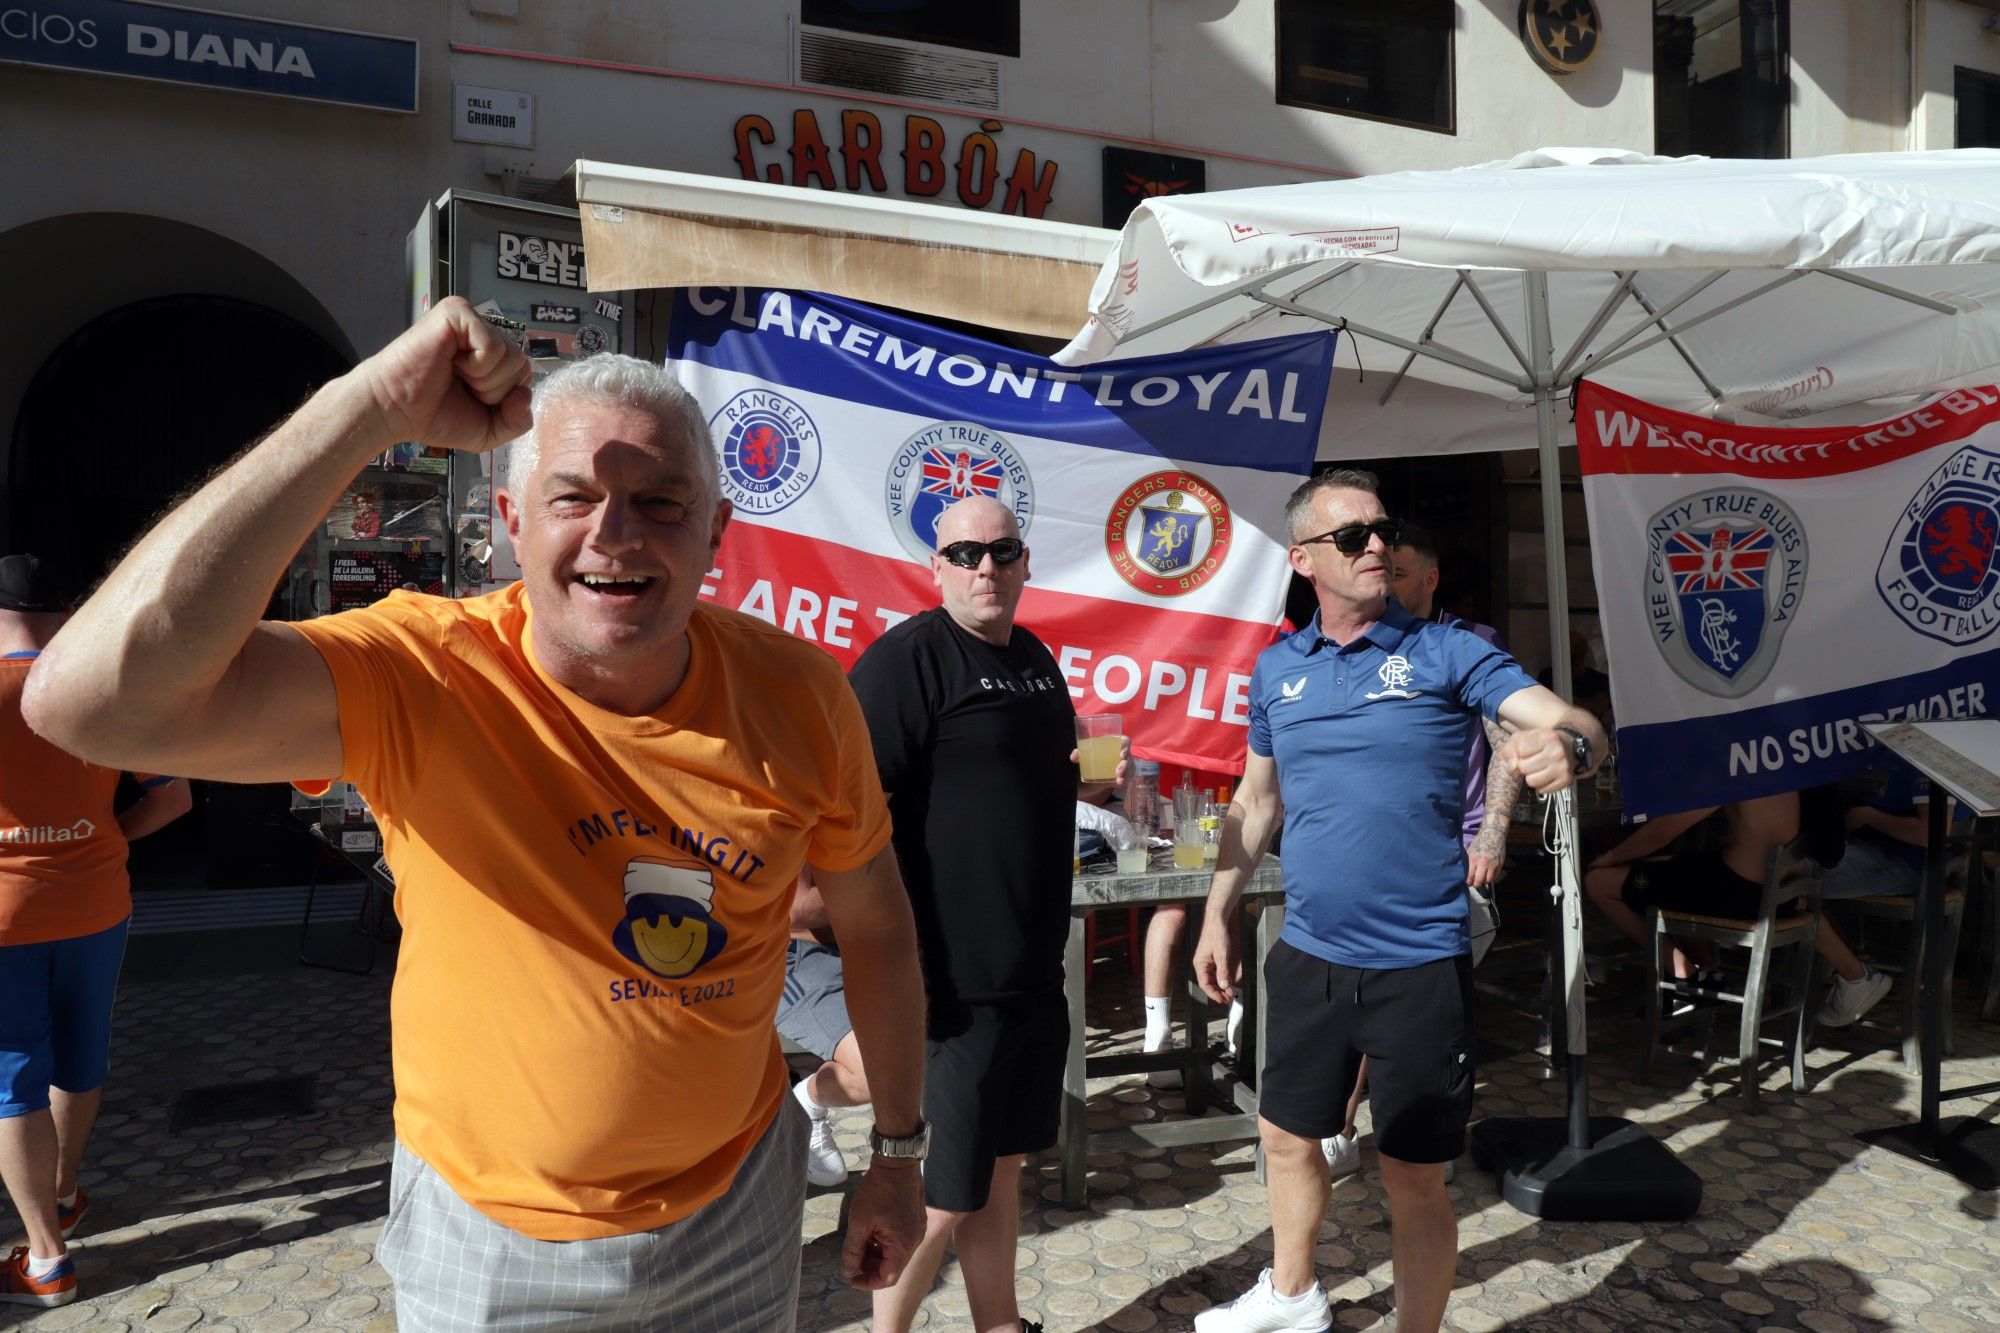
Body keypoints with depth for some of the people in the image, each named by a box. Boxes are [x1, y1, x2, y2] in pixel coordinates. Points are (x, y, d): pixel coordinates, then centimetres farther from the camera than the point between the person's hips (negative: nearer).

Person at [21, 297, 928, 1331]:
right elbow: (92, 697, -41)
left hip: (740, 1210, 2)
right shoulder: (422, 679, -24)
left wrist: (897, 1153, 7)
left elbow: (875, 919, 0)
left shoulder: (799, 694, -15)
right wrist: (370, 407, -41)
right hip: (496, 1243, -2)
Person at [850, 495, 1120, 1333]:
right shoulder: (905, 659, -14)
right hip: (949, 978, -8)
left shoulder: (1036, 658, 12)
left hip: (1034, 972, 8)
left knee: (1001, 1166, 20)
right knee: (941, 1196, 3)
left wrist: (1095, 772, 8)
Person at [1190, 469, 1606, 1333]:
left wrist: (1569, 746, -42)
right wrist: (1219, 914, 13)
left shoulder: (1446, 652, -8)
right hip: (1306, 959, 5)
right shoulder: (1275, 669, 4)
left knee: (1414, 1179, 6)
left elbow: (1571, 723, -18)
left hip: (1418, 967, -4)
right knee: (1286, 1135, 21)